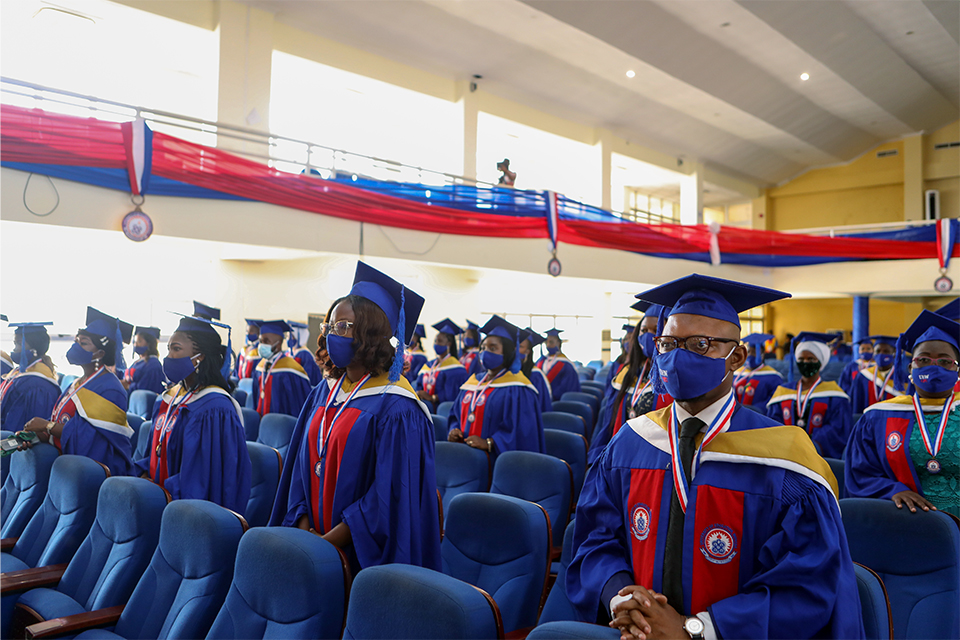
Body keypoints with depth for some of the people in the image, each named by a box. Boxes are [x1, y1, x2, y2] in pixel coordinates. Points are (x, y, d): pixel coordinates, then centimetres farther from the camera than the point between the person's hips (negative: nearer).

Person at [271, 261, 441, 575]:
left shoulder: (395, 409, -17)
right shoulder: (323, 394, 6)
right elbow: (305, 465, 8)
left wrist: (328, 542, -18)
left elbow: (390, 497, -19)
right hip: (316, 541, 6)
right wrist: (305, 529, -5)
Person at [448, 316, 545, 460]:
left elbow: (521, 428, -15)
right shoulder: (474, 381, 17)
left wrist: (489, 443, -20)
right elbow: (456, 414, 23)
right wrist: (454, 430, 3)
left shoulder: (516, 389, -7)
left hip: (496, 458, -7)